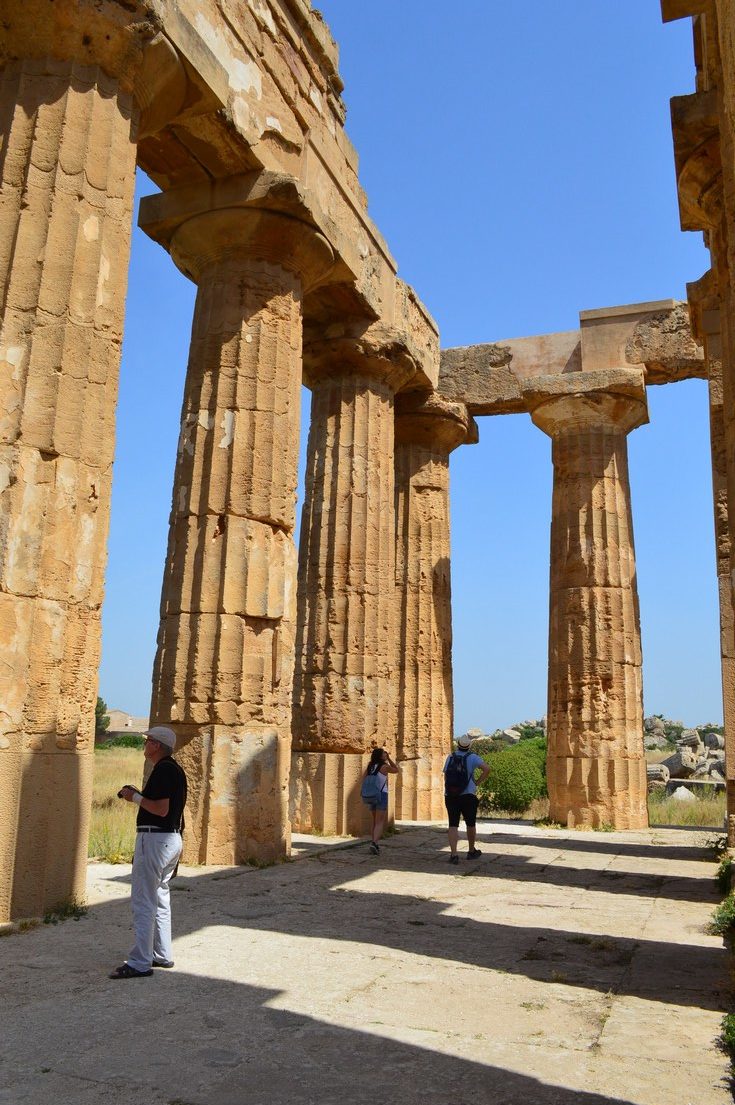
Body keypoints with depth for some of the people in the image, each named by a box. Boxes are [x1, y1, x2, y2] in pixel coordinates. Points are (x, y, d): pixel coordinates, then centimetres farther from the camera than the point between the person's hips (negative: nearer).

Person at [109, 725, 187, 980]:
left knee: (143, 901, -6)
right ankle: (162, 955, 25)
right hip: (173, 838, 11)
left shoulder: (162, 770, -17)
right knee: (160, 899, 18)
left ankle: (140, 963, -3)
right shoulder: (176, 769, 14)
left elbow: (161, 809, -24)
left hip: (154, 839, -11)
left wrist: (134, 797, -13)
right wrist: (139, 796, 15)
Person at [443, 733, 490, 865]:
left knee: (453, 825, 1)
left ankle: (453, 854, -12)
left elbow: (445, 776, 12)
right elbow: (487, 769, -16)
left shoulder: (450, 757, 6)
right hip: (468, 795, -2)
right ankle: (472, 851, 29)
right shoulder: (472, 757, -4)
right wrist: (477, 782, -5)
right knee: (470, 824, 16)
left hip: (450, 796, 2)